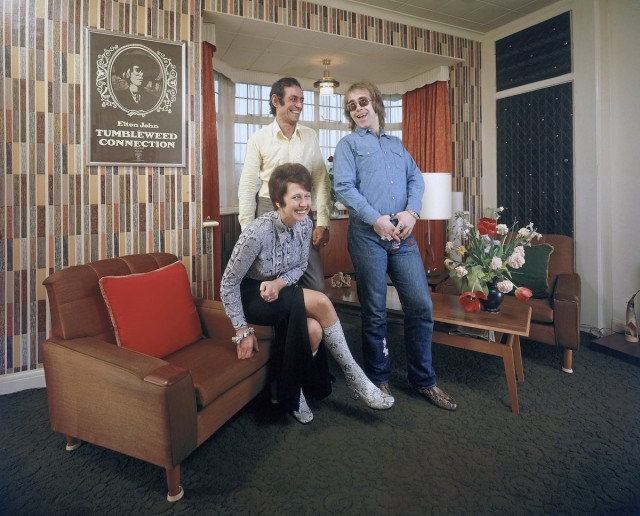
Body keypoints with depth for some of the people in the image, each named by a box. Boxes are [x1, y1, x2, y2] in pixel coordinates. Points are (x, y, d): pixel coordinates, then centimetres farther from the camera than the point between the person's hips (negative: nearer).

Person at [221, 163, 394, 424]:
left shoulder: (305, 224, -9)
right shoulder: (258, 232, -27)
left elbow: (300, 266, 3)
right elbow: (228, 284, -19)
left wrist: (280, 282, -19)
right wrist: (242, 331, -16)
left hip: (278, 291, 6)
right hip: (250, 295, -6)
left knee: (313, 330, -25)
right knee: (321, 302, -27)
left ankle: (291, 391, 3)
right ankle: (355, 378, -9)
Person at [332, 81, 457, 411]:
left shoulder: (396, 144, 22)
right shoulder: (348, 144, 8)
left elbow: (416, 178, 13)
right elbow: (343, 187, -5)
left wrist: (411, 212, -7)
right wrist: (376, 219, -14)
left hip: (402, 235, 4)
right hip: (367, 235, -4)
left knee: (421, 305, 2)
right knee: (375, 312, 3)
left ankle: (423, 380, 19)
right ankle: (378, 379, 22)